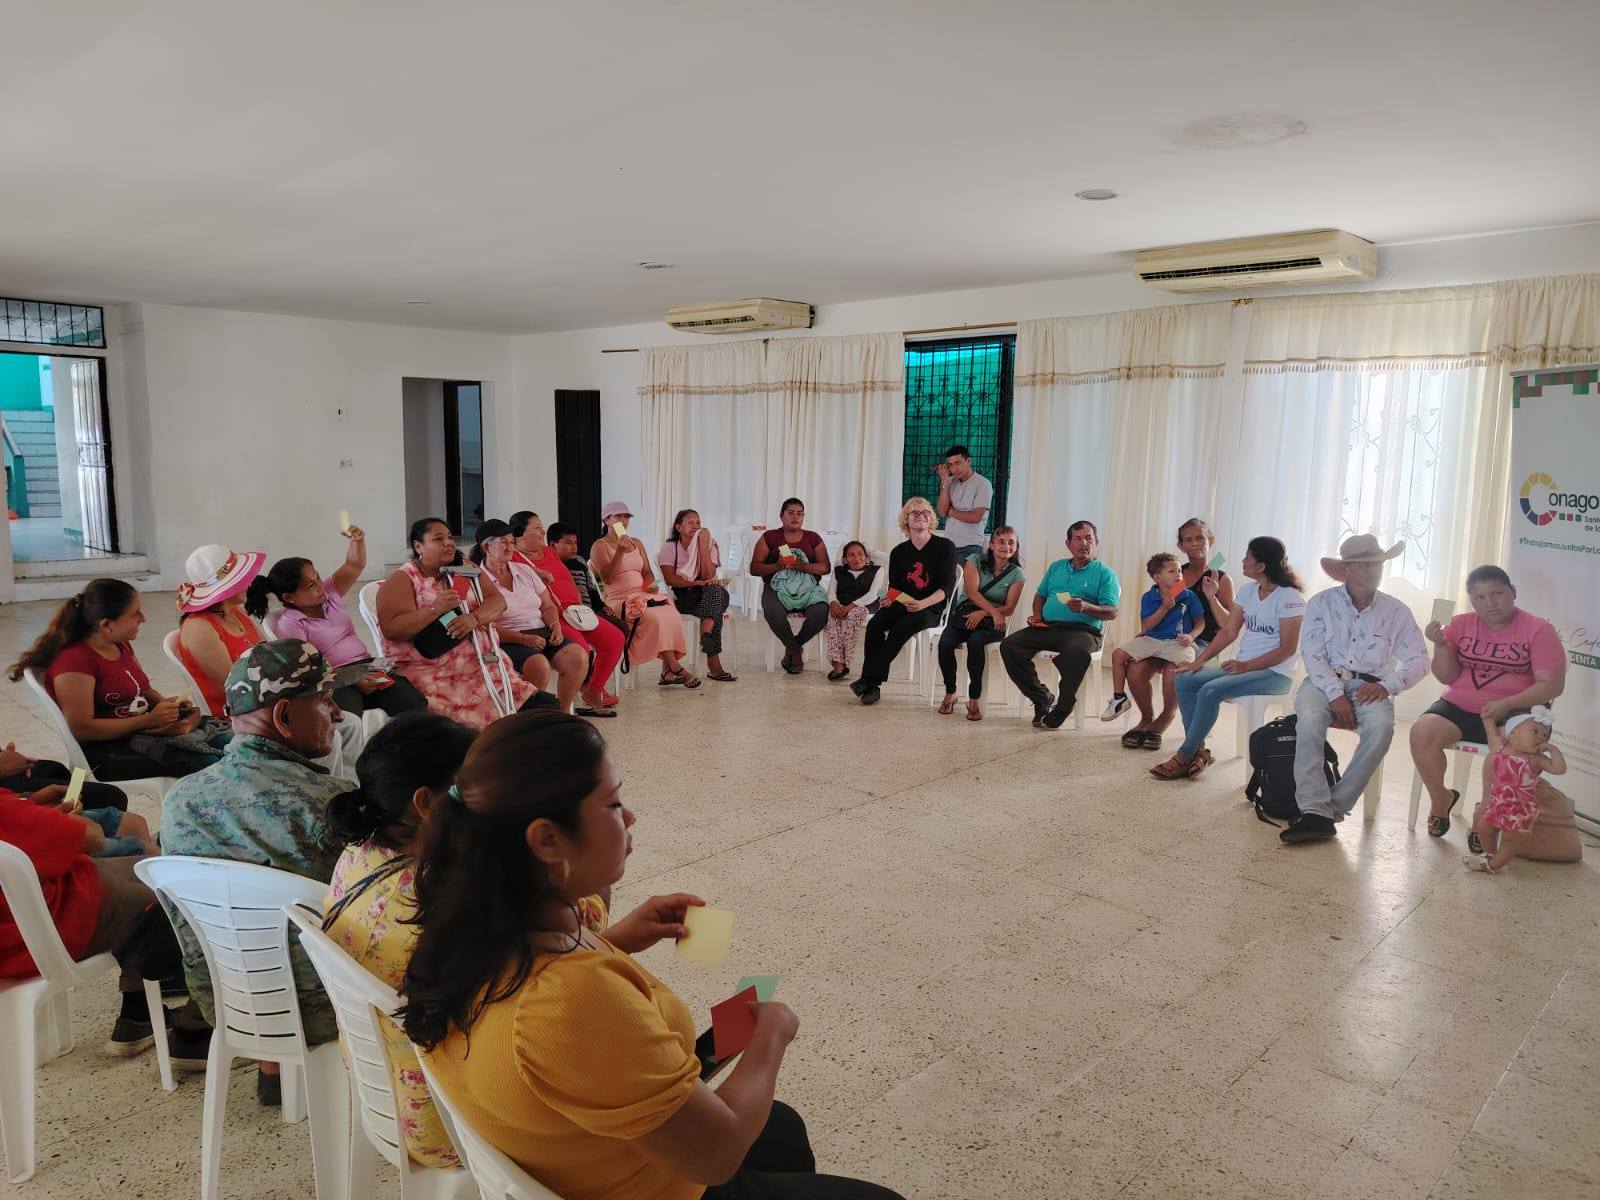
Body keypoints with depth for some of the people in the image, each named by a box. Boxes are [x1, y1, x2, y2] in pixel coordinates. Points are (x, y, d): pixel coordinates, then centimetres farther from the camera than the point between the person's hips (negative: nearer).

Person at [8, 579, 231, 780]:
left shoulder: (121, 645, 12)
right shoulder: (74, 661, -15)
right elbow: (81, 729, -19)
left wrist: (166, 704, 2)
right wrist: (149, 720, -18)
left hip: (144, 729, 8)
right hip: (106, 751, -8)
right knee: (204, 763, -29)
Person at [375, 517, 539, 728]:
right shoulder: (402, 580, 1)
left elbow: (498, 601, 4)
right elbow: (391, 629, -11)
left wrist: (474, 618, -17)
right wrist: (434, 609, -23)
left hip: (480, 662, 4)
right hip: (430, 672, -4)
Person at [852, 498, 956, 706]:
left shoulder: (945, 547, -1)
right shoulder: (899, 552, 14)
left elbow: (947, 587, -9)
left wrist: (922, 604, -25)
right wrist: (889, 598, -9)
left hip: (931, 609, -4)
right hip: (902, 605, 4)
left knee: (900, 627, -33)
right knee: (875, 623, -26)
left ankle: (871, 680, -29)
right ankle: (871, 685, -29)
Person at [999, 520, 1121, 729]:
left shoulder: (1104, 573, 6)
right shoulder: (1056, 567, 23)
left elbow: (1112, 612, -3)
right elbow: (1040, 595, 31)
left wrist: (1086, 607, -21)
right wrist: (1037, 615, 9)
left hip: (1082, 630, -5)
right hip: (1046, 627, 5)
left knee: (1079, 652, -40)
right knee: (1008, 646, -18)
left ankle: (1059, 713, -23)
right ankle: (1043, 698, -6)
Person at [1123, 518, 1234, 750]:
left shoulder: (1221, 579, 5)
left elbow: (1228, 625, -3)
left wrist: (1211, 597, -15)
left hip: (1200, 643, -4)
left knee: (1172, 672, -35)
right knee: (1135, 669, -26)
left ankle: (1165, 718, -4)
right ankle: (1147, 718, 1)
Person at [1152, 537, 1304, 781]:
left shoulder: (1289, 597, -12)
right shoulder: (1248, 591, 10)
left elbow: (1288, 648, -15)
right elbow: (1228, 632, 9)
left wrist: (1246, 666, -21)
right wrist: (1199, 661, -2)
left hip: (1275, 673, -8)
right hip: (1243, 666, 8)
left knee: (1211, 690, -28)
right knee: (1185, 681, -10)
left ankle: (1184, 757, -16)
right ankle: (1198, 751, -10)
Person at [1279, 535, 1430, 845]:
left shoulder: (1396, 612, 9)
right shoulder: (1321, 603, 5)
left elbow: (1419, 660, 8)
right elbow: (1312, 654, -4)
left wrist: (1387, 686, -10)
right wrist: (1335, 694, -17)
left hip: (1370, 687, 1)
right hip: (1325, 681, -1)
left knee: (1382, 726, -33)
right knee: (1309, 718, -34)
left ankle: (1334, 808, -27)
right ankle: (1315, 812, -37)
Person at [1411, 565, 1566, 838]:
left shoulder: (1539, 630, -2)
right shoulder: (1461, 624, 6)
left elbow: (1551, 685, -8)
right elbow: (1447, 677, 4)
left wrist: (1507, 704, -23)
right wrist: (1441, 645, -15)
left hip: (1513, 715, -2)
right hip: (1459, 709, 3)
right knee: (1421, 731, -26)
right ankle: (1440, 799, -1)